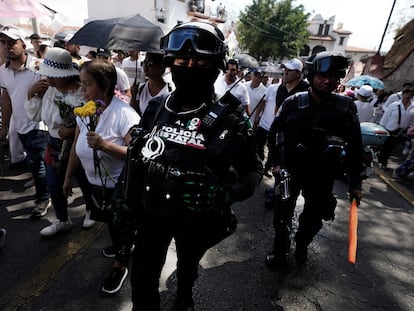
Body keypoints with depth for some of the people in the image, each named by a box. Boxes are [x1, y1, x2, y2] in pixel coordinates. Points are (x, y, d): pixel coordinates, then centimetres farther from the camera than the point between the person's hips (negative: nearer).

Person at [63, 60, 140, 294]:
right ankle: (120, 246, 57)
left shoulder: (124, 113, -26)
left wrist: (105, 145, -38)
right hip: (96, 183, 7)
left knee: (122, 224, 14)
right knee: (111, 221, 28)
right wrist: (69, 176, 14)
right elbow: (77, 145, 8)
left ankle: (121, 266, 39)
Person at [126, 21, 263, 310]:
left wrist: (226, 193, -30)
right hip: (151, 212, 2)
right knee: (142, 279, 15)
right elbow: (139, 156, 7)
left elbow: (252, 169, -11)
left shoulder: (230, 117, -19)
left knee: (187, 266, 28)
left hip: (196, 218, -2)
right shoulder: (157, 106, -6)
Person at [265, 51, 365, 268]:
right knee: (283, 213, 7)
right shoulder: (293, 102, -7)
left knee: (314, 217, 16)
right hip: (290, 169, 0)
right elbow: (275, 132, 3)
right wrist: (276, 162, -4)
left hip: (323, 175, 1)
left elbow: (355, 147, -1)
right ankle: (280, 252, 30)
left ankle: (301, 245, 44)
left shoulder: (345, 107, -6)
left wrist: (355, 183, 0)